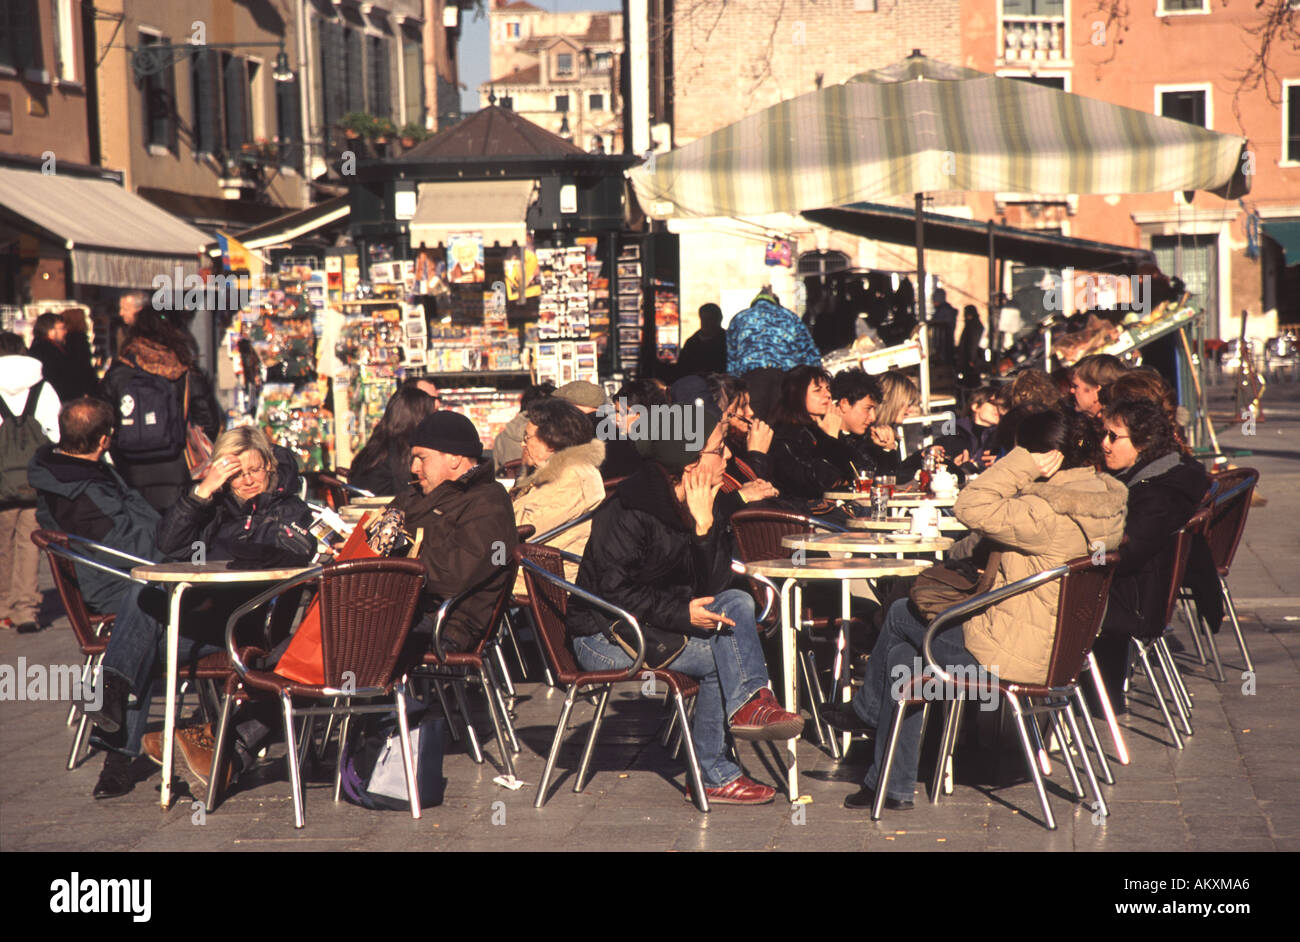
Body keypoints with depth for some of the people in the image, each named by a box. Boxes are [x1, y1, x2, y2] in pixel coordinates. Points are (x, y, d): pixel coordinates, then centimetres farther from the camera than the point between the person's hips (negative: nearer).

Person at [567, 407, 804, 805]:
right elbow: (616, 592, -23)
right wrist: (682, 614, -27)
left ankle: (747, 703, -13)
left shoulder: (703, 506, 3)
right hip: (604, 635, -8)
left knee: (738, 602, -12)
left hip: (656, 623, 8)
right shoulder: (629, 511, -19)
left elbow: (711, 589, -4)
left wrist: (706, 528, -16)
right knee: (719, 656, -19)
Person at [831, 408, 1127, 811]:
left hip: (1014, 654, -10)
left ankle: (867, 710, 40)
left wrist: (1022, 463, -23)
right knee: (902, 652, 18)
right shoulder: (1105, 500, 2)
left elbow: (971, 508, -27)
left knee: (900, 615, 13)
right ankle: (894, 787, 24)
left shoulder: (1049, 513, -28)